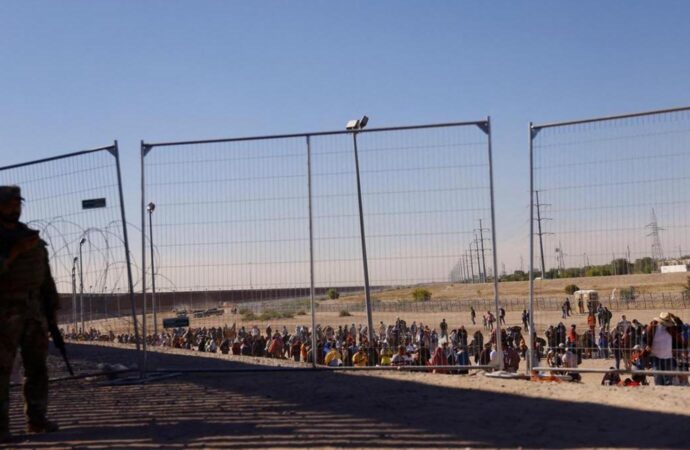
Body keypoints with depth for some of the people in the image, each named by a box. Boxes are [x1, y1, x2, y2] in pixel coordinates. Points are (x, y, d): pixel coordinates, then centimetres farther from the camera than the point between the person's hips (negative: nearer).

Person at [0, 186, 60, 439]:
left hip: (33, 311, 6)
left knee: (37, 366, 6)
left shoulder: (30, 236, 13)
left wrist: (51, 308, 12)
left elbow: (45, 274, 15)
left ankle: (36, 418, 14)